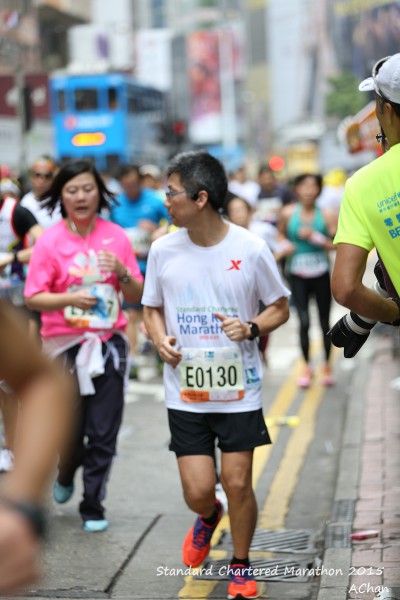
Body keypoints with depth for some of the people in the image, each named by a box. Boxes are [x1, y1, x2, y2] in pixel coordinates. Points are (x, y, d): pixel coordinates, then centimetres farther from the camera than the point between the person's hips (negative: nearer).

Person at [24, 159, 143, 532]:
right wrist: (70, 298, -22)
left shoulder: (116, 236, 3)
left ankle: (93, 506, 14)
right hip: (65, 345, -1)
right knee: (70, 429, 7)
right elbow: (33, 298, -6)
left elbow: (136, 296, 7)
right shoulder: (50, 241, -4)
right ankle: (66, 475, 40)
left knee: (103, 434, 0)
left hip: (108, 344, 2)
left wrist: (122, 272, -13)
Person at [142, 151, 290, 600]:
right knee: (198, 491, -2)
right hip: (184, 391, 2)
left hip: (239, 390, -2)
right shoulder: (163, 250, -1)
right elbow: (152, 308, 13)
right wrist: (160, 340, -7)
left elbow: (280, 308, 4)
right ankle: (208, 517, 37)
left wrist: (251, 328, -16)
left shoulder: (250, 250, -8)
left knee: (238, 484, 0)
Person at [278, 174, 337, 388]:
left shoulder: (325, 215, -4)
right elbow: (280, 236, 14)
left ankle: (327, 366, 24)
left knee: (324, 322, 8)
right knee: (304, 322, -7)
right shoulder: (288, 213, -1)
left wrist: (315, 237, -17)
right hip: (297, 274, 0)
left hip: (321, 274, 0)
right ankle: (306, 367, 7)